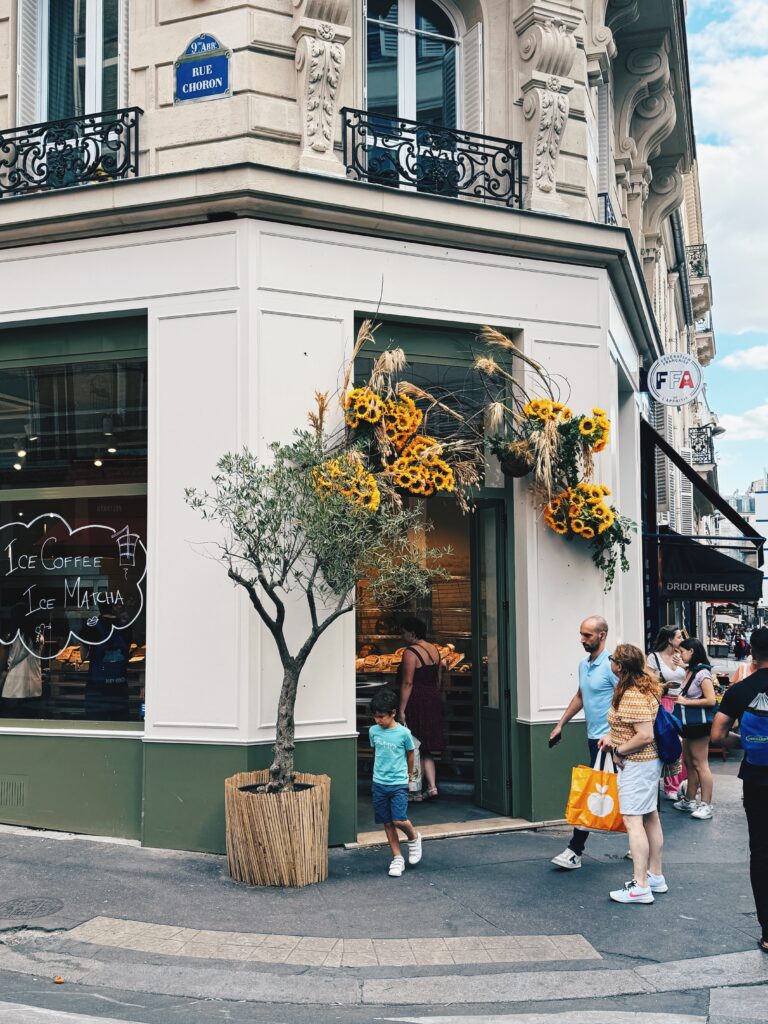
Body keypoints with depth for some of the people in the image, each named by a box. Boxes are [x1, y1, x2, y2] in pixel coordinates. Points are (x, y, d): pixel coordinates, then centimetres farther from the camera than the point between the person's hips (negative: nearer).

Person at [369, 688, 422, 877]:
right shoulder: (373, 731, 1)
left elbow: (410, 754, 5)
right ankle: (397, 858, 18)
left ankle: (413, 837, 17)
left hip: (398, 783, -4)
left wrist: (408, 773, 16)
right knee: (387, 823, 6)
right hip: (379, 783, 4)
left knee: (399, 820, -14)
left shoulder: (404, 733, -10)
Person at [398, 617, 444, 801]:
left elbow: (407, 683, -16)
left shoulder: (410, 652, -12)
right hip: (434, 701, 8)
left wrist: (402, 710, -14)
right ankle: (432, 787, 7)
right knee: (426, 749, 13)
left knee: (415, 748, 2)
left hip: (416, 703, -7)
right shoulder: (434, 650, 11)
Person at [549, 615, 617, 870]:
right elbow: (579, 697, 25)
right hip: (594, 737, 9)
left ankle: (575, 851, -3)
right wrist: (560, 724, 23)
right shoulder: (583, 664, 13)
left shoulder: (611, 665, -15)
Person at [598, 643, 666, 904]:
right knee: (650, 817, 17)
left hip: (636, 763, -11)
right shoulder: (646, 685, 9)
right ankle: (656, 876, 27)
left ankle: (640, 886, -6)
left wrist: (618, 751, -15)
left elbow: (645, 736, -27)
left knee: (632, 820, -8)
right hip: (650, 761, 11)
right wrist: (613, 736, 8)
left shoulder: (633, 696, -24)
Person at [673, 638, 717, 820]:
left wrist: (685, 702, -17)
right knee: (689, 763, 15)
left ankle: (706, 805, 6)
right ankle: (689, 800, 25)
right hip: (689, 723, 9)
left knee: (700, 764, -2)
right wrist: (678, 697, 2)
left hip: (699, 723, -9)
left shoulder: (702, 673, -17)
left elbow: (711, 700, -23)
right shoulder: (689, 671, 8)